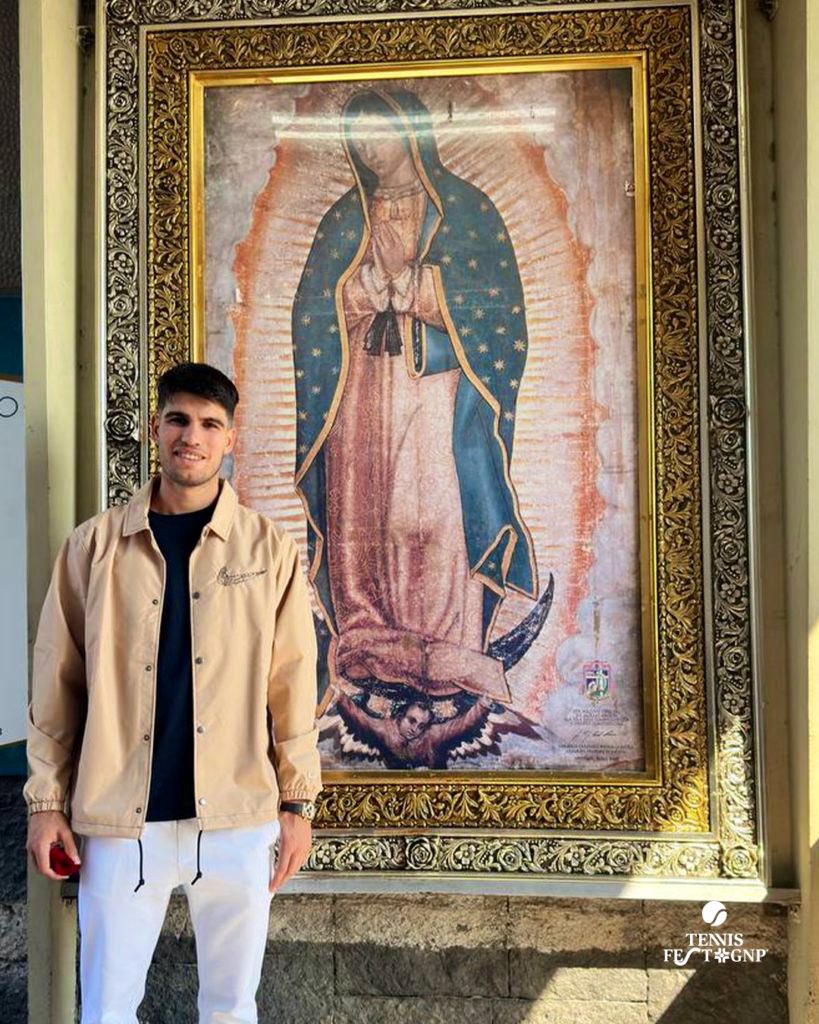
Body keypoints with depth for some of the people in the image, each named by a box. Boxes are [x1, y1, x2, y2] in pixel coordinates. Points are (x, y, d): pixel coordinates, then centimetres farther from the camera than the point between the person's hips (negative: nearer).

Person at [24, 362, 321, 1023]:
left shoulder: (269, 548, -2)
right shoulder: (94, 546, 1)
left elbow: (293, 683, -1)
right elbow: (57, 681, 4)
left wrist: (297, 802, 0)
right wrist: (47, 800, 3)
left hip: (238, 819, 0)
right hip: (120, 820, 1)